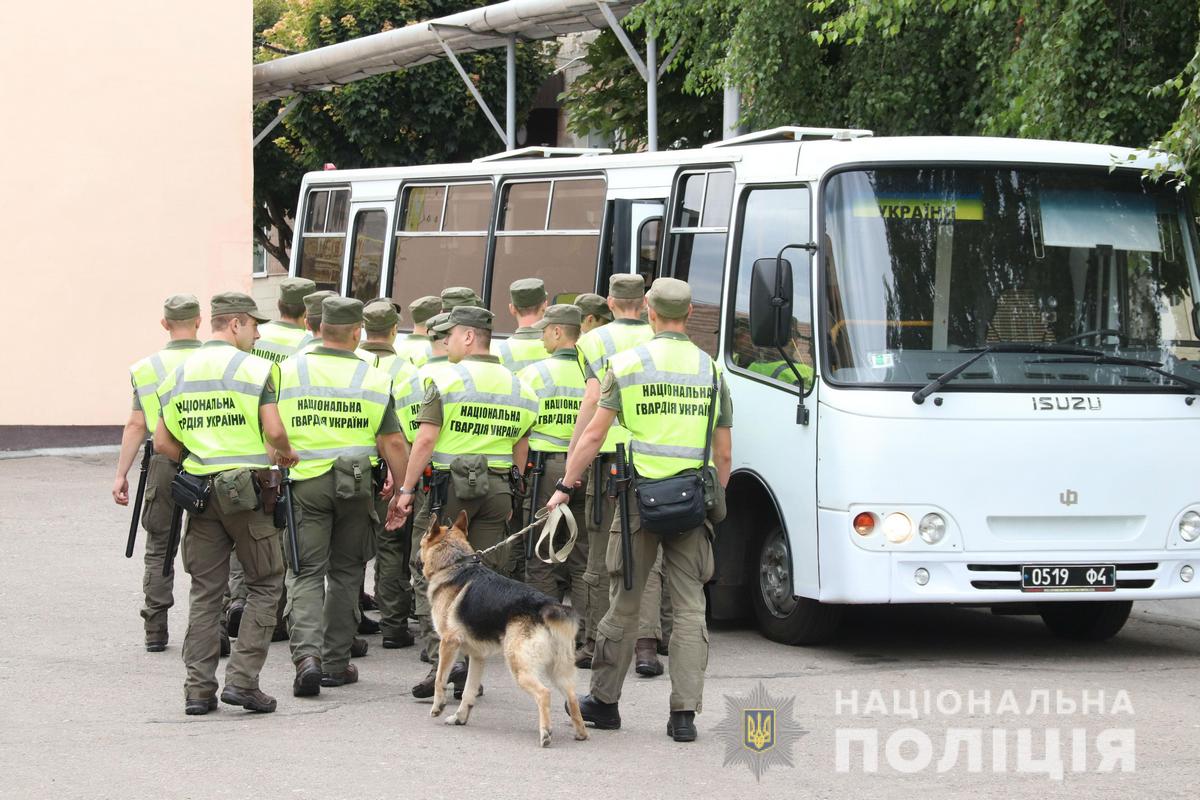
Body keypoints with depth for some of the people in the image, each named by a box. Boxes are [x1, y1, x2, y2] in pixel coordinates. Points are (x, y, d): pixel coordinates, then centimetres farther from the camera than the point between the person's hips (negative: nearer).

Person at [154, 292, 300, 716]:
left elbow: (162, 442, 10)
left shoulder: (180, 372, 10)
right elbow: (274, 430, -16)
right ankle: (242, 679, -3)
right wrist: (286, 453, 4)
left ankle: (198, 688, 8)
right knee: (265, 585, 6)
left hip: (199, 489, 5)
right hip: (246, 488, -5)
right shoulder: (255, 368, -8)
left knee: (205, 591, 10)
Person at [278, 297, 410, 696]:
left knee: (305, 573, 2)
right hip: (356, 484, 0)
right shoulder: (374, 379, -2)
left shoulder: (287, 371, -2)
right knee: (345, 572, 14)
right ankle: (336, 663, 19)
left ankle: (307, 655, -18)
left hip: (304, 483, 0)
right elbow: (393, 443, -3)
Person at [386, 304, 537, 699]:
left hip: (453, 484, -4)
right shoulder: (518, 386, 11)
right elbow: (521, 451, 12)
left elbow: (425, 440, -11)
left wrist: (406, 489, -8)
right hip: (498, 488, 4)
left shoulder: (446, 379, -5)